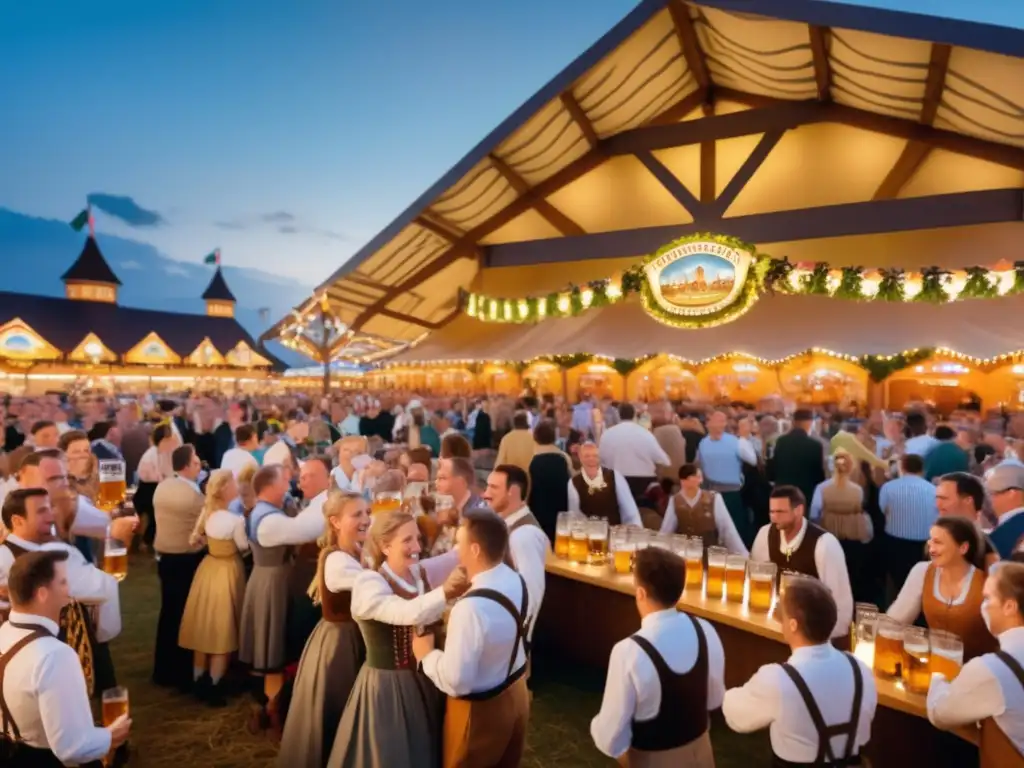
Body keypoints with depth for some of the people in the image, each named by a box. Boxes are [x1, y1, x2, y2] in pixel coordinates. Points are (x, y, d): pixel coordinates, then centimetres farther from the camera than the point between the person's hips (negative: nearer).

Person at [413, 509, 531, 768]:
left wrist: (425, 653, -12)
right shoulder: (517, 581, -9)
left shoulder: (471, 608, -35)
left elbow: (455, 681, -29)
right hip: (517, 694, 7)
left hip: (480, 709, -7)